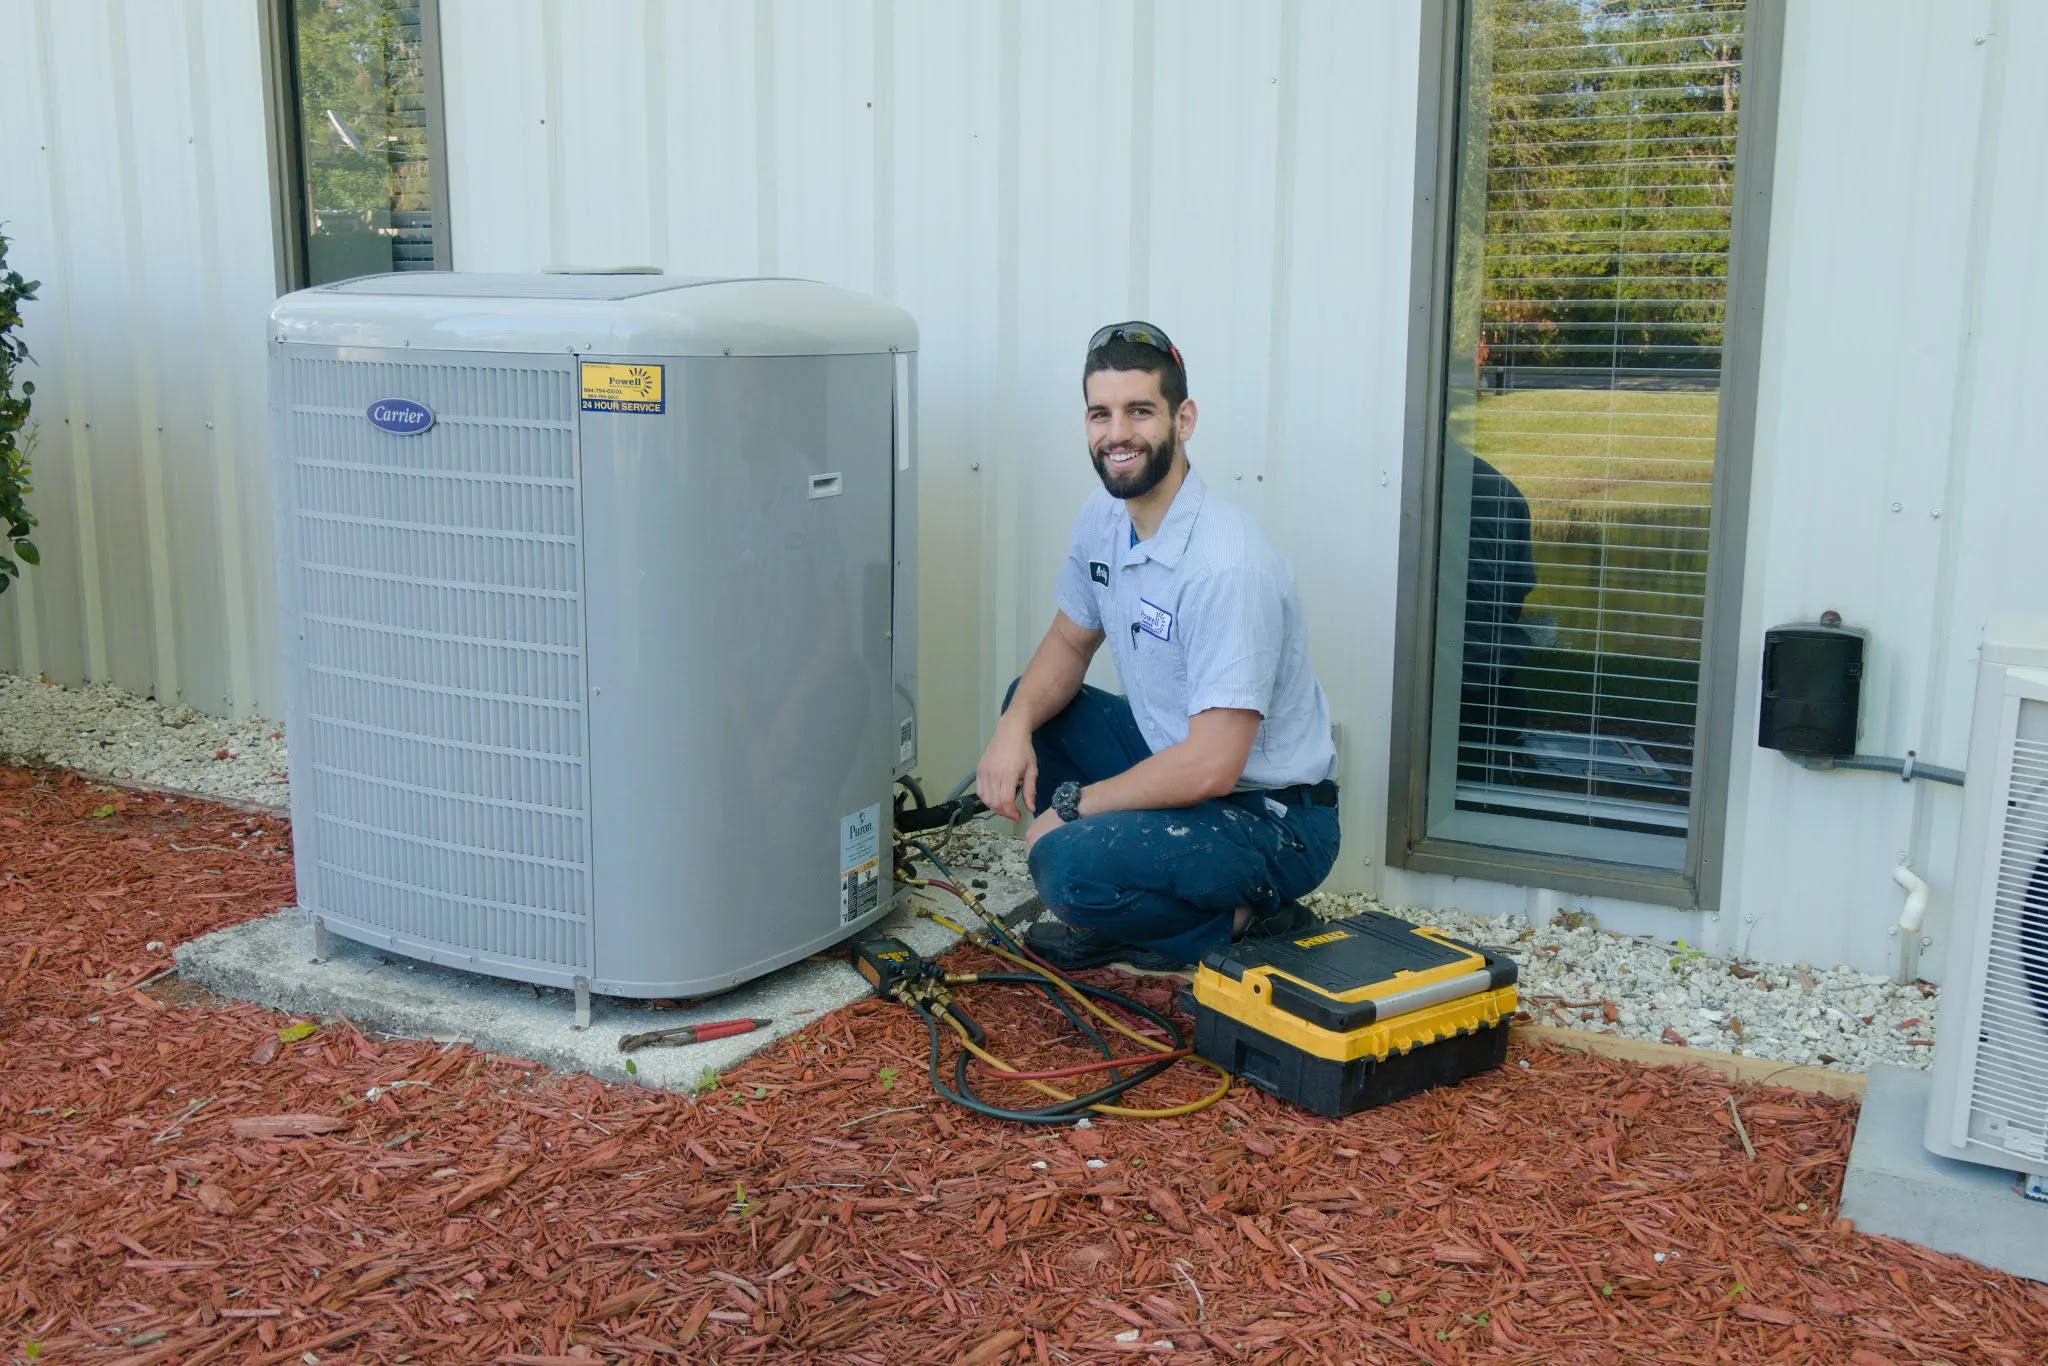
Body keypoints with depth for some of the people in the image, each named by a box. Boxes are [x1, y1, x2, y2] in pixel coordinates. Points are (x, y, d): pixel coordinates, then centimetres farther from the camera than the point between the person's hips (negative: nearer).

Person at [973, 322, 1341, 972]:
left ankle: (1246, 920, -3)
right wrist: (1014, 728, -9)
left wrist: (1071, 807, -18)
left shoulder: (1228, 563, -28)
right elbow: (1069, 644, 13)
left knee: (1069, 865, -28)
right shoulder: (1104, 516, -1)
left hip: (1273, 817, -9)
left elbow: (1211, 766, -30)